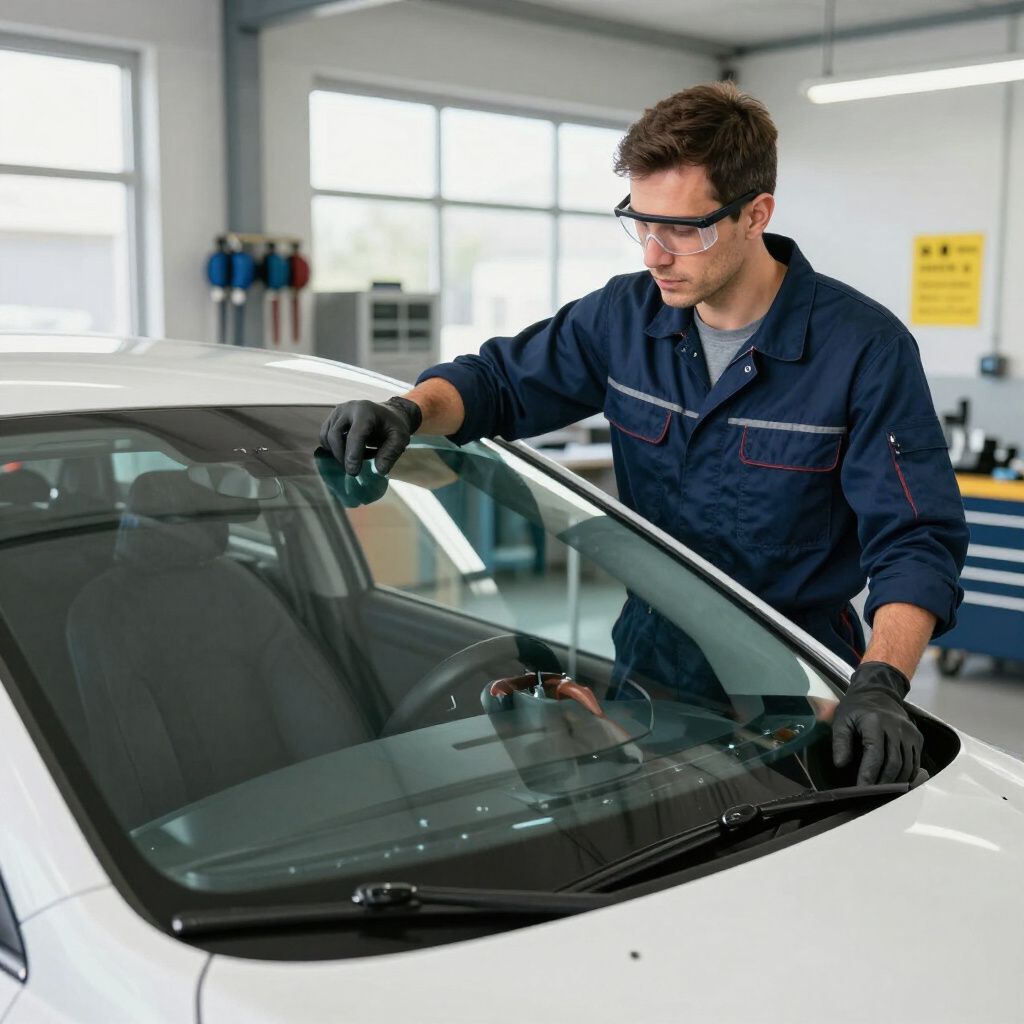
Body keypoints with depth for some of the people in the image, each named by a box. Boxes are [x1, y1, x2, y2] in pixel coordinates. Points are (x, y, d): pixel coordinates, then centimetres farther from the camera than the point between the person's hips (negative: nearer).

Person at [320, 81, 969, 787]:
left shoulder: (865, 349, -16)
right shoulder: (625, 316, -3)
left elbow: (917, 541, -18)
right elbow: (501, 379, 7)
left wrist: (880, 683, -34)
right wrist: (408, 410, -16)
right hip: (648, 667, 4)